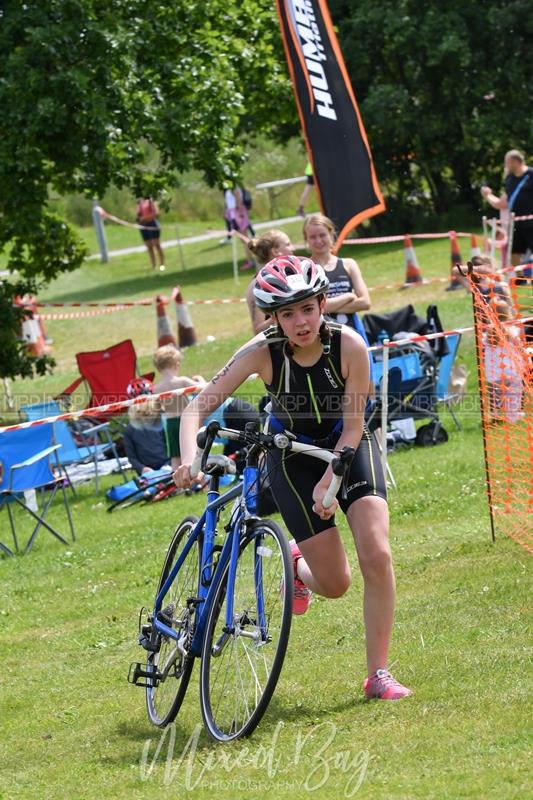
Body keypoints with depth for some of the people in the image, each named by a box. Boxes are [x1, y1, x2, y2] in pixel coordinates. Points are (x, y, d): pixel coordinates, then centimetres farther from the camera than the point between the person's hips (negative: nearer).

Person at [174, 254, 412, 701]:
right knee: (335, 584, -4)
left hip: (347, 447, 0)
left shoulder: (349, 346, -27)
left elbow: (352, 426, -18)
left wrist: (327, 483, -26)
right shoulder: (263, 353, -27)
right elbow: (197, 408, -27)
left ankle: (379, 673, -6)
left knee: (377, 555, -20)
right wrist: (190, 460, -44)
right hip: (293, 456, 0)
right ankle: (297, 565, 34)